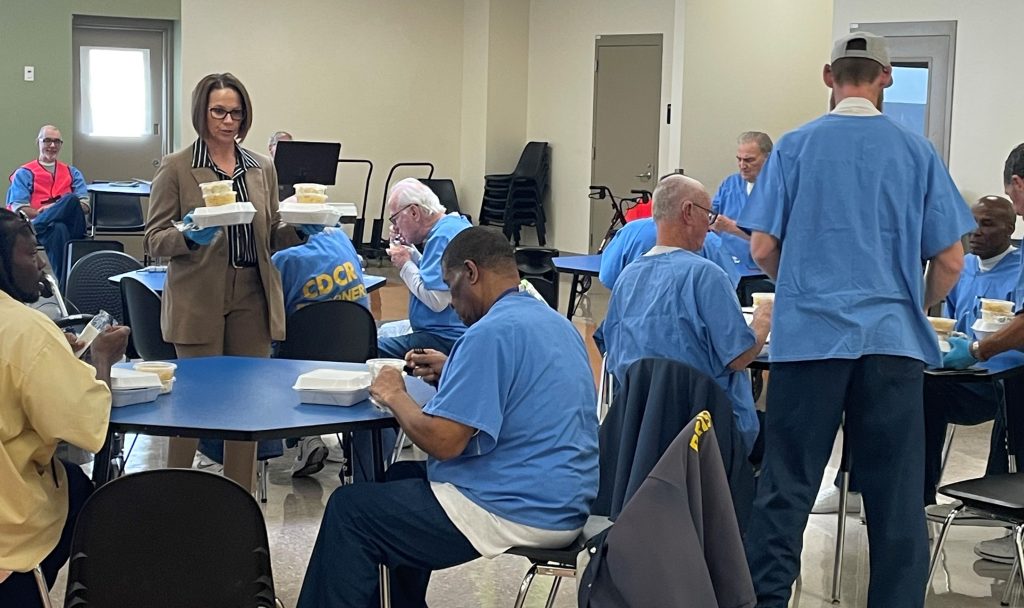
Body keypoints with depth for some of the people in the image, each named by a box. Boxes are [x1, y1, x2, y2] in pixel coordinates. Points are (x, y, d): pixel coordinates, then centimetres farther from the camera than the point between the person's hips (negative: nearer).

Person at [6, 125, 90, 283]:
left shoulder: (72, 173, 27)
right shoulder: (24, 173, 19)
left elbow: (85, 206, 11)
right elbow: (18, 209, 5)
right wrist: (40, 213, -14)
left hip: (69, 222, 3)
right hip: (36, 225, -3)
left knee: (71, 200, -36)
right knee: (58, 229, -41)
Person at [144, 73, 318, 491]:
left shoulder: (262, 168, 13)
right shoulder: (176, 168, 0)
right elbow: (154, 241, -2)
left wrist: (301, 229, -4)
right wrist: (189, 235, -23)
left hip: (252, 299, 4)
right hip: (198, 300, -4)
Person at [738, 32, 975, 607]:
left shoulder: (795, 146, 1)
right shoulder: (918, 152, 3)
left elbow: (763, 248, 0)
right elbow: (950, 262, 3)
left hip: (810, 336, 0)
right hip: (893, 339, 1)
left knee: (787, 485, 5)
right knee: (897, 493, 7)